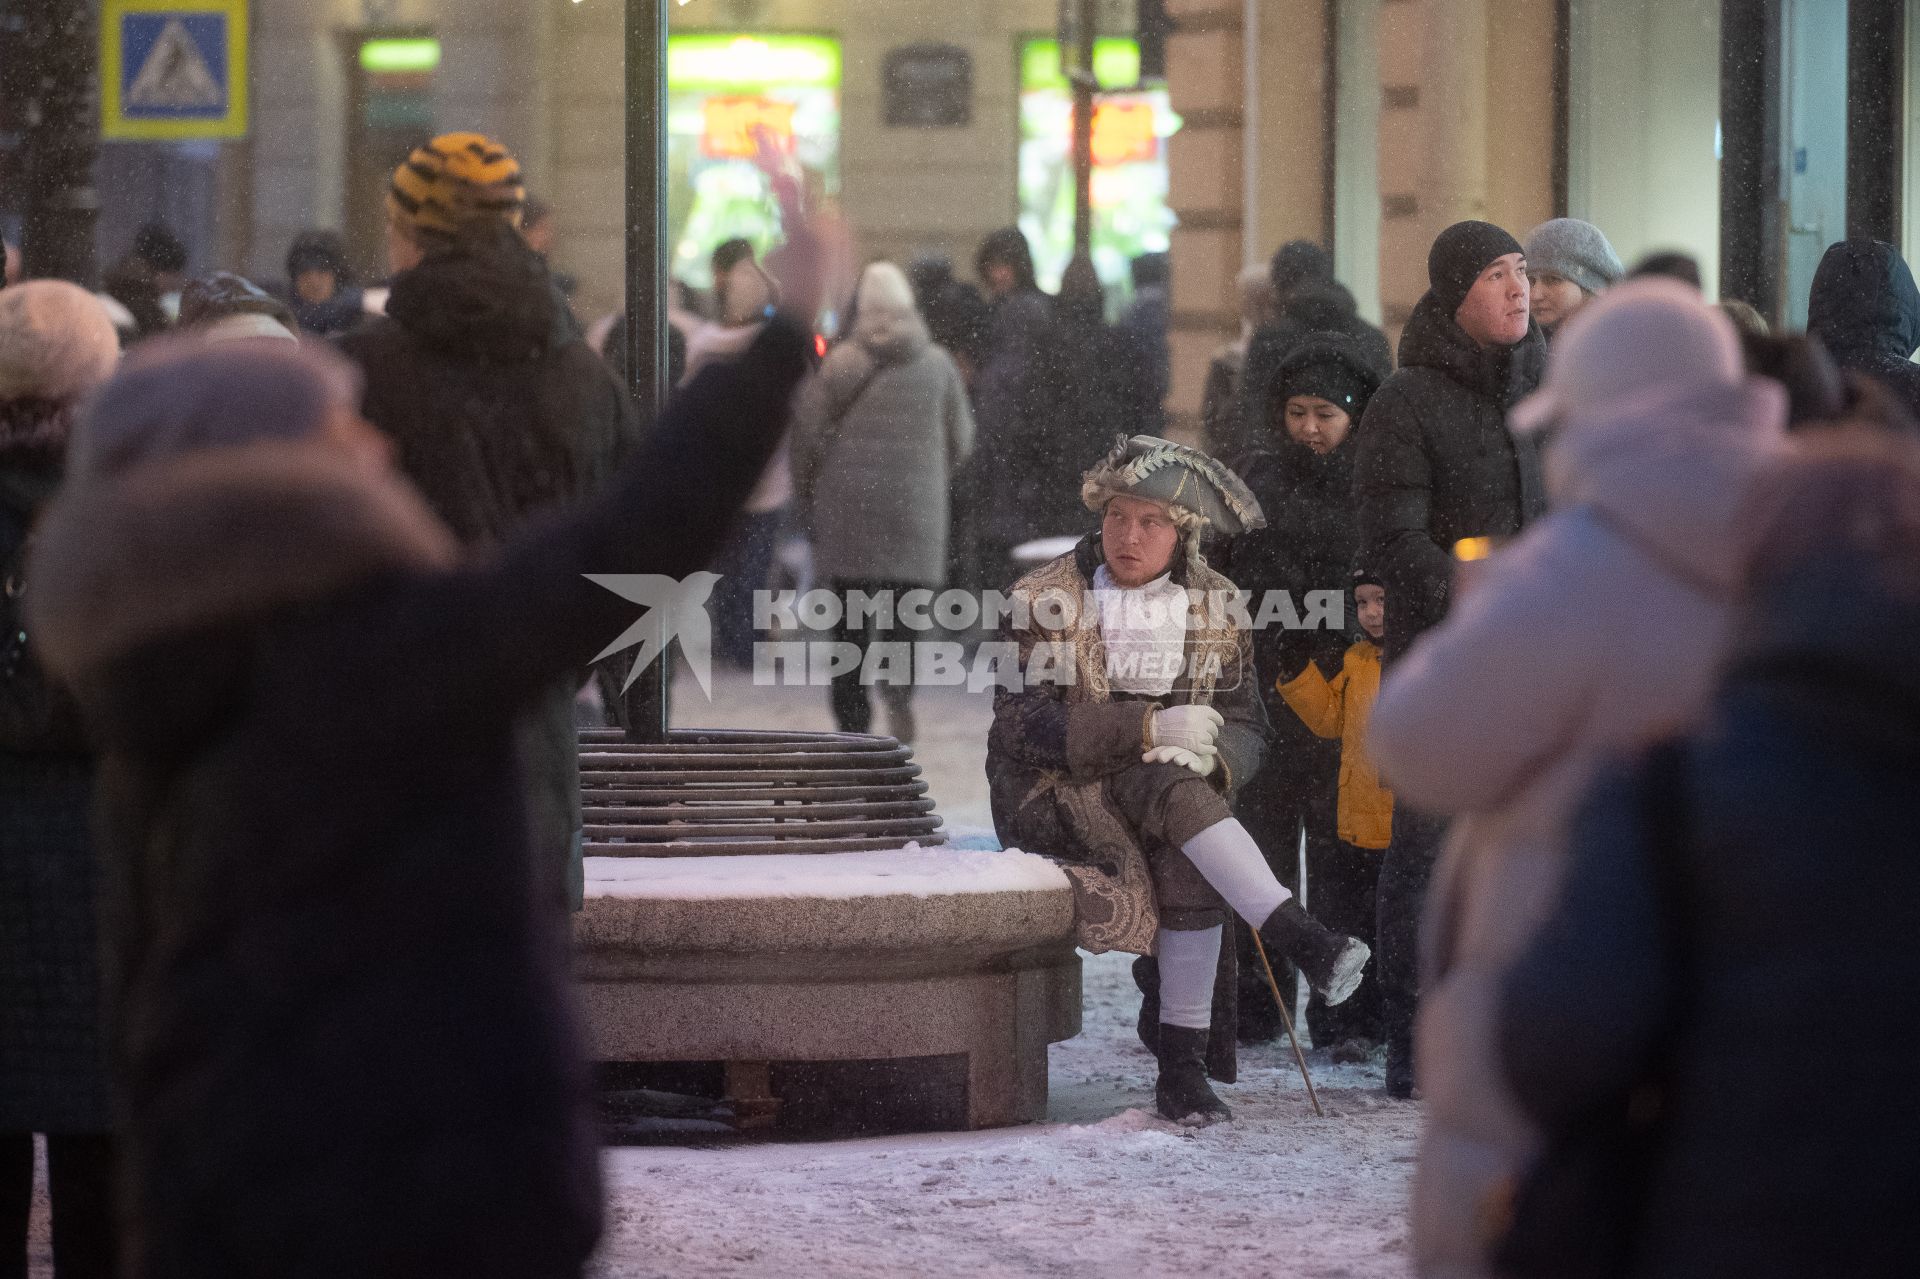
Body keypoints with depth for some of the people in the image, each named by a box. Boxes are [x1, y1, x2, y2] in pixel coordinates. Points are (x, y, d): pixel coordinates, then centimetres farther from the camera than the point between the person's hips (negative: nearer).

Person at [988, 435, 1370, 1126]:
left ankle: (1183, 1060, -30)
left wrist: (1208, 753, -22)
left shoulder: (1213, 605, 8)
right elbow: (1020, 721, -14)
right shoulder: (1047, 597, -3)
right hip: (1056, 792, -3)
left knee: (1187, 859, -33)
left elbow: (1245, 725, 4)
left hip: (1170, 785, 3)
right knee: (1172, 790, -34)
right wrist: (1149, 730, -24)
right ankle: (1297, 938, -42)